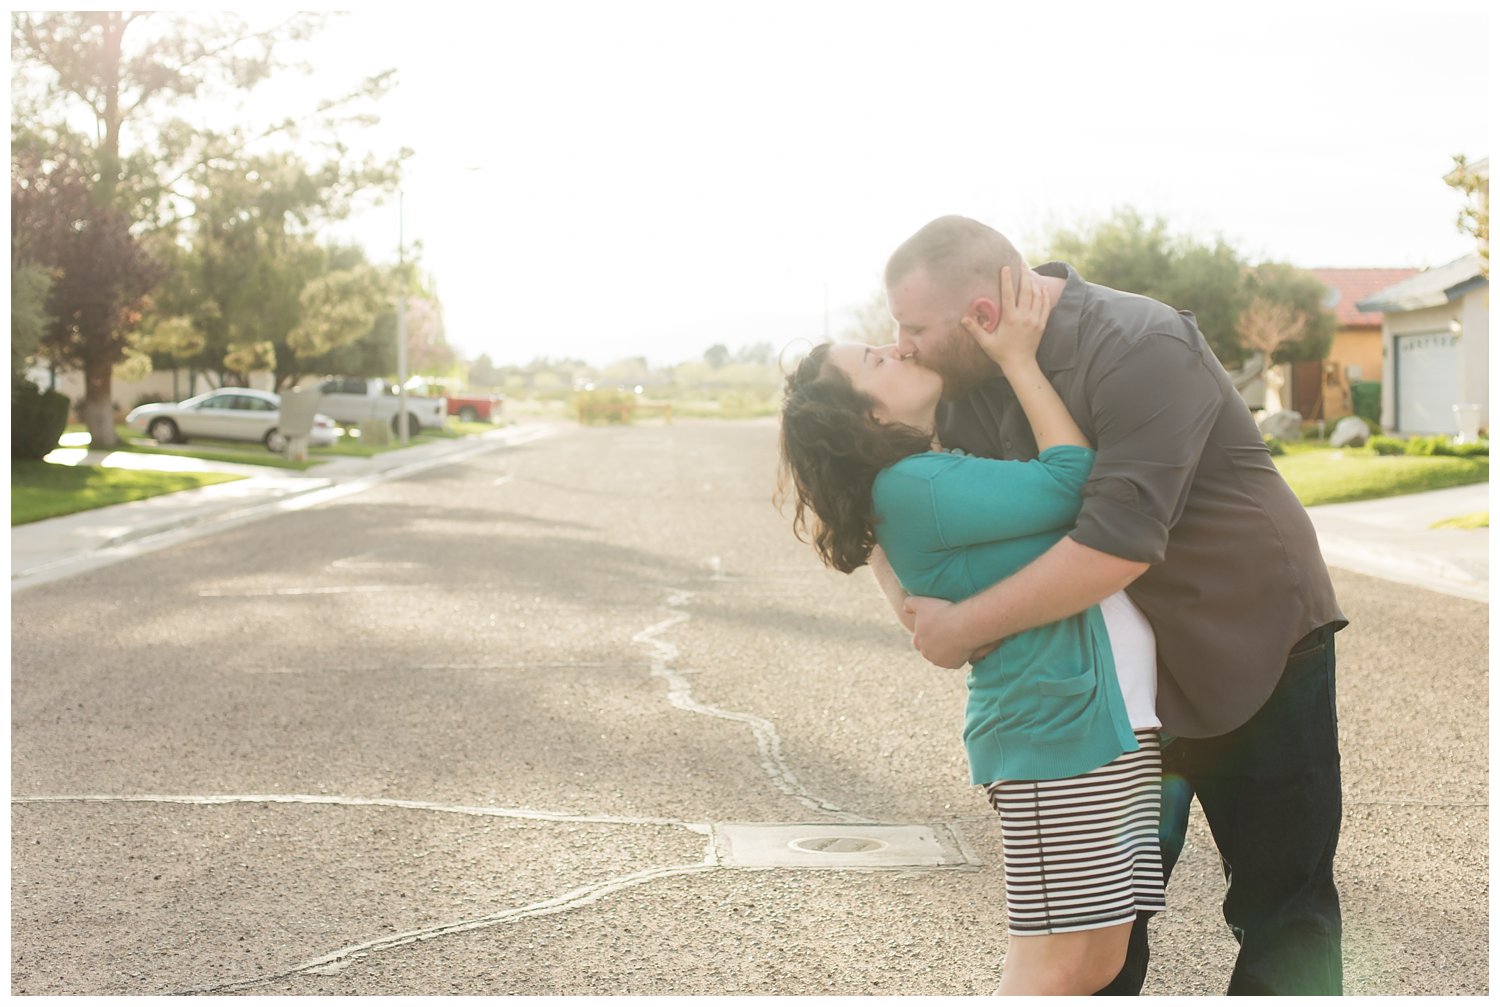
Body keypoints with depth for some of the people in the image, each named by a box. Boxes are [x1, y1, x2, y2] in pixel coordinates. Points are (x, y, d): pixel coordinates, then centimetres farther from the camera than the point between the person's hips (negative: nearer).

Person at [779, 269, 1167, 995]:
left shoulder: (948, 469, 17)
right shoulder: (914, 488, -14)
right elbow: (1070, 485, -12)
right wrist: (1018, 359, -7)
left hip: (1112, 717, 10)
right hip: (1059, 728, -10)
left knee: (1098, 961, 11)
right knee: (1057, 964, -6)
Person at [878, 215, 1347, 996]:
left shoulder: (1142, 351, -28)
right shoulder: (974, 376, -5)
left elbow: (1120, 539, -36)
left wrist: (967, 625, -29)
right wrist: (909, 600, -14)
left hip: (1257, 647, -6)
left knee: (1283, 907, 2)